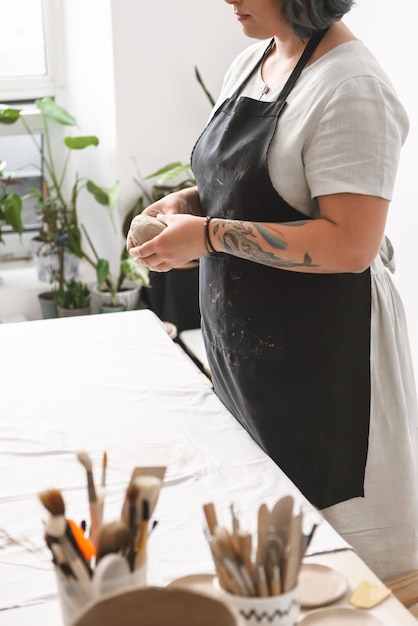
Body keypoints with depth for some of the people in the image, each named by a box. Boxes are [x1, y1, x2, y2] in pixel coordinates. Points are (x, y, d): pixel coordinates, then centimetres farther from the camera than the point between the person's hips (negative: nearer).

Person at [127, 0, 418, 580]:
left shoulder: (351, 88, -18)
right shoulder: (249, 64, 9)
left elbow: (351, 244, -25)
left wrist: (208, 235, -23)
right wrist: (190, 201, 0)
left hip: (321, 349, -8)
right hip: (244, 337, 9)